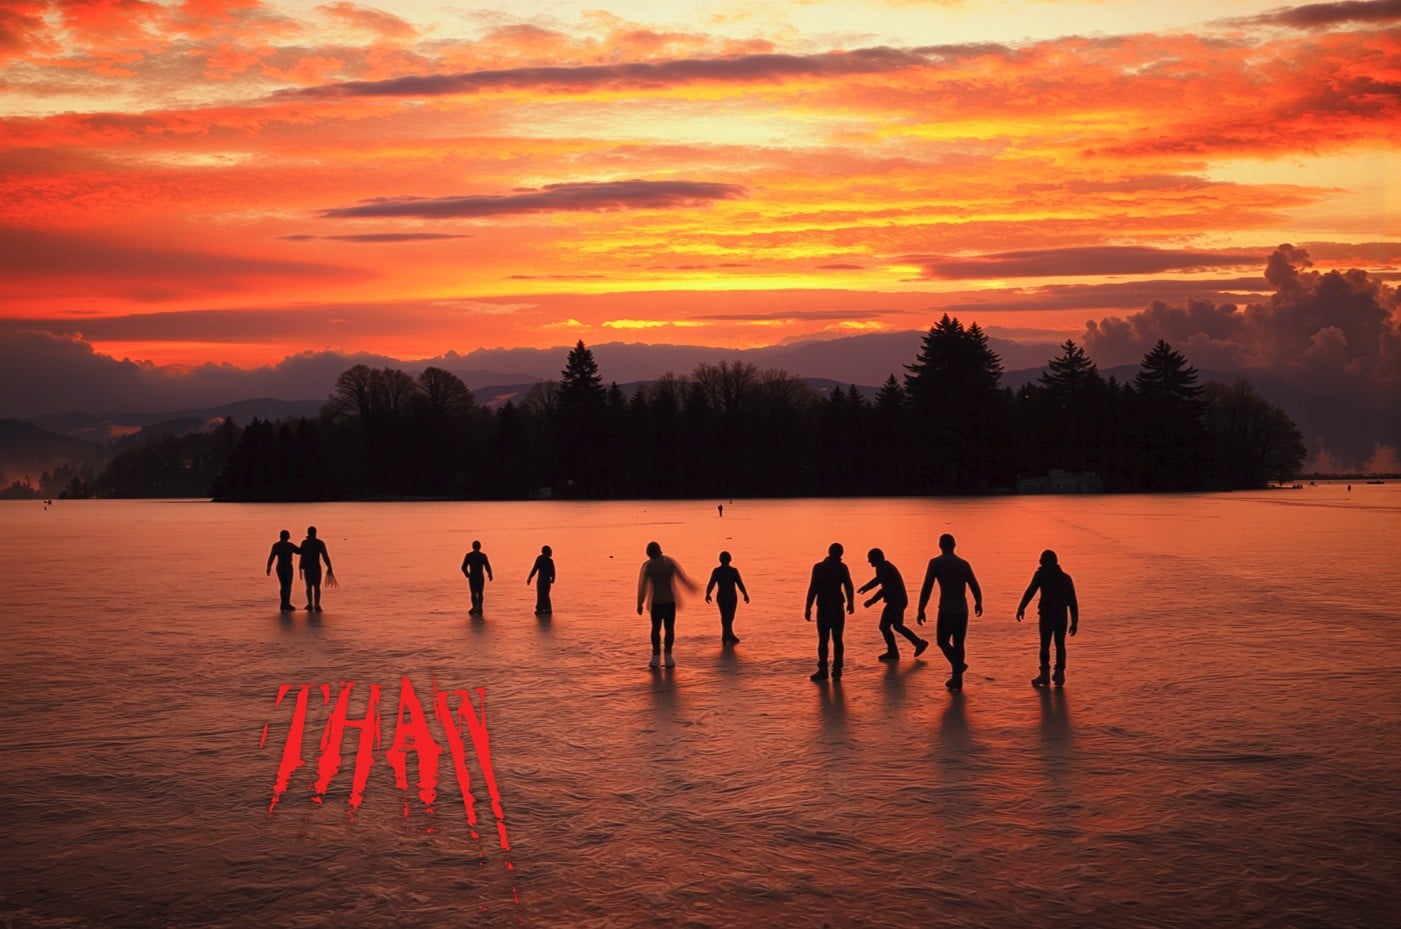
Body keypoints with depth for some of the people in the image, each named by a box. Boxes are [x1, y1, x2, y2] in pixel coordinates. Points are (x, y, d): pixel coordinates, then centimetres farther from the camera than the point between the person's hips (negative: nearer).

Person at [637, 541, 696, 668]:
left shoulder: (647, 565, -5)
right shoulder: (669, 561, -3)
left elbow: (642, 585, -6)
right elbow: (681, 576, -4)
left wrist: (640, 604, 0)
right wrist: (691, 587, 11)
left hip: (656, 601, 0)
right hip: (670, 600, 0)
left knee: (656, 628, 8)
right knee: (669, 628, 6)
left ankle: (656, 657, 6)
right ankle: (668, 656, 2)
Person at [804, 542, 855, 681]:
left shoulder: (818, 567, -4)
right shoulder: (842, 568, 1)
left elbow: (812, 589, -7)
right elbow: (848, 587, -5)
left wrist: (808, 608, -6)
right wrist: (850, 603, 5)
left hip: (823, 608, -1)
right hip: (837, 608, 1)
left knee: (823, 640, 3)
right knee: (837, 640, 5)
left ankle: (823, 670, 3)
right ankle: (837, 670, 1)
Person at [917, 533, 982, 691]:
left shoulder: (935, 563, -4)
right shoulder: (964, 564, 8)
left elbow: (927, 588, -9)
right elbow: (975, 587, 13)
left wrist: (921, 610, -3)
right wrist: (978, 603, 32)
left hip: (946, 610, -4)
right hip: (962, 610, 4)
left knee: (942, 642, 11)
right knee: (958, 644, 14)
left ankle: (958, 664, -13)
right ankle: (957, 679, 13)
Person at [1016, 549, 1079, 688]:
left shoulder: (1041, 574, 2)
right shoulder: (1066, 577, 14)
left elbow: (1030, 591, -8)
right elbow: (1073, 602, 11)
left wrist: (1021, 608, -7)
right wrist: (1075, 621, 12)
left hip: (1047, 615, -4)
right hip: (1062, 616, 4)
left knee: (1045, 645, 2)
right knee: (1060, 644, 13)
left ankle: (1045, 675, 2)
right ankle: (1059, 674, 10)